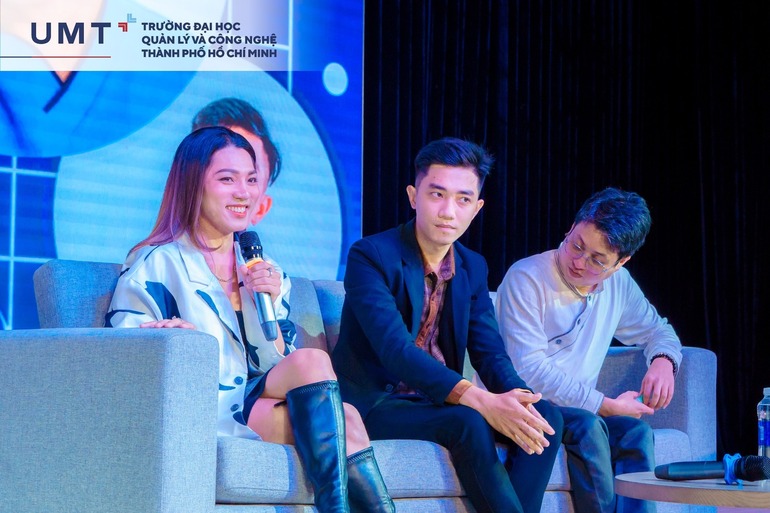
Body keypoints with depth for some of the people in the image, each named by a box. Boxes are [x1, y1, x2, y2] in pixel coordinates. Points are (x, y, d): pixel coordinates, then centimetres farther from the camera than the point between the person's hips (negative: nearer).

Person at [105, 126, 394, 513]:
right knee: (314, 361, -26)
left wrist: (269, 303, -5)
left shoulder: (264, 270, 19)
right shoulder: (156, 265, 3)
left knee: (343, 419, -28)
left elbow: (277, 367, 12)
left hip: (263, 402, 5)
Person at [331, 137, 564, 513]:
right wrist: (479, 400, -37)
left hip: (439, 400, 7)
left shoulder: (473, 267, 9)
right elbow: (394, 349, -26)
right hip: (374, 405, -7)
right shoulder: (370, 256, -13)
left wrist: (515, 397, -22)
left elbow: (490, 352, 2)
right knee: (468, 423, -32)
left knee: (545, 417, -13)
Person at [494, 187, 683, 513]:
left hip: (581, 410, 6)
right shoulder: (526, 279, -15)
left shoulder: (618, 284, 6)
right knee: (586, 426, -32)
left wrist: (663, 361, -3)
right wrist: (607, 405, -19)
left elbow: (656, 330, 23)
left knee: (634, 430, -23)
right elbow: (529, 371, -21)